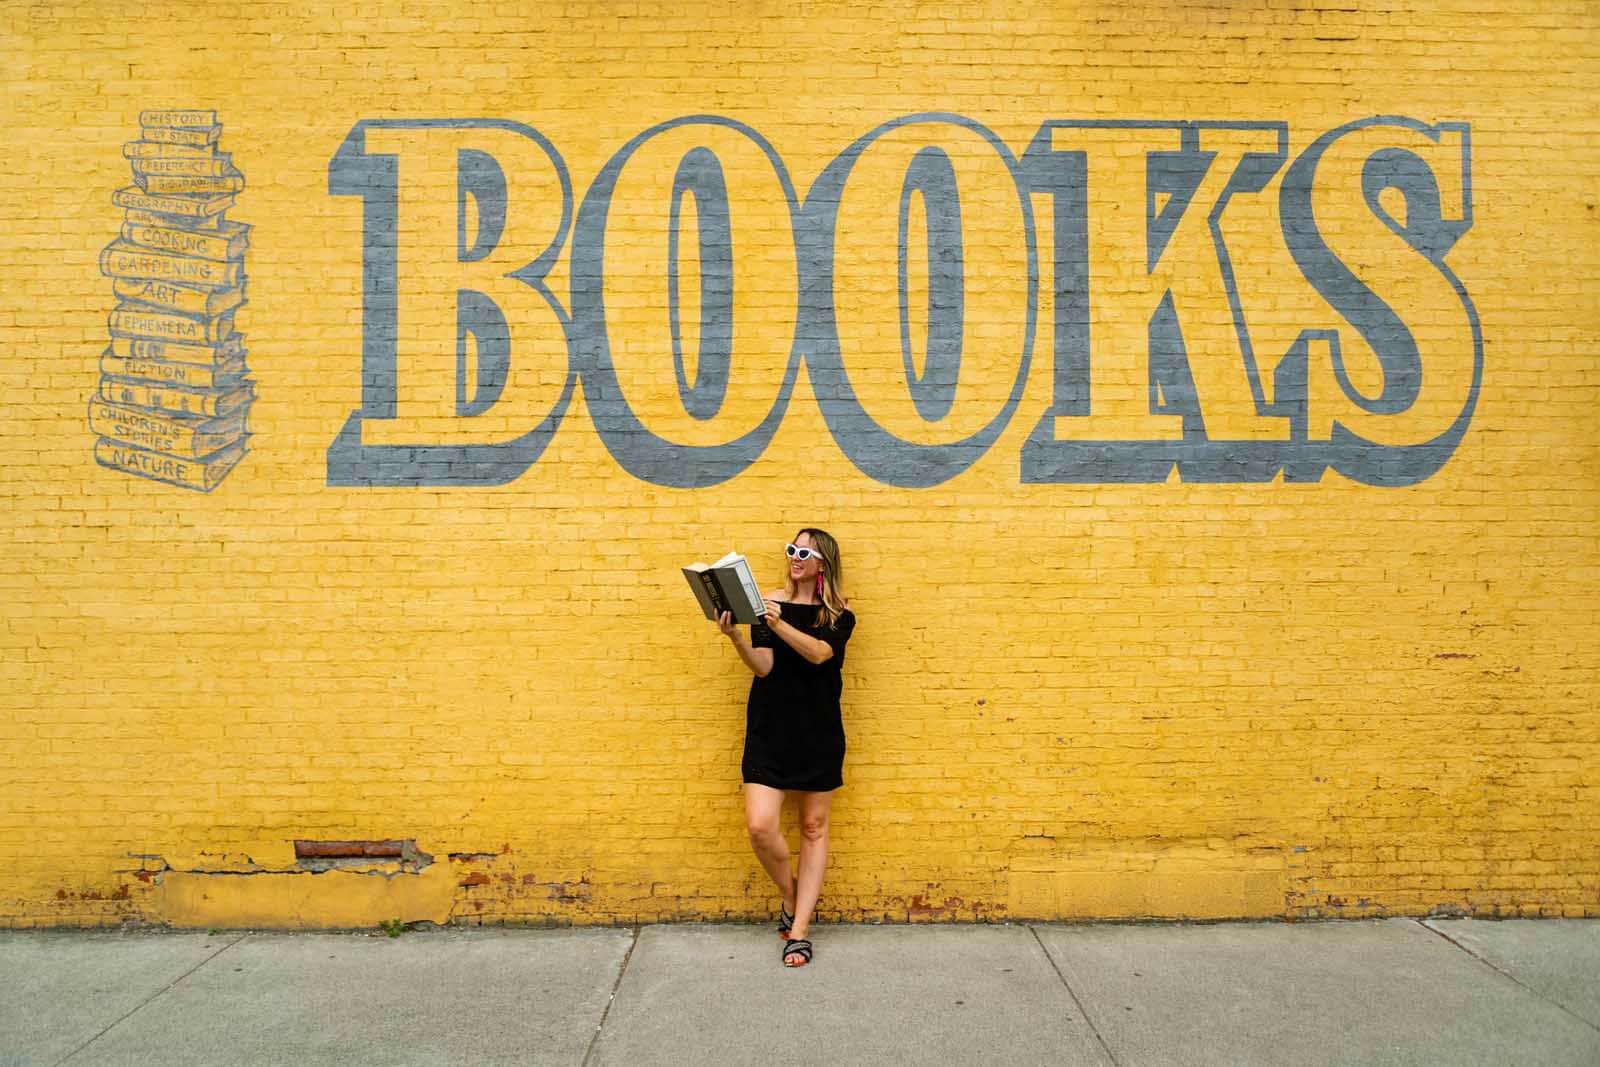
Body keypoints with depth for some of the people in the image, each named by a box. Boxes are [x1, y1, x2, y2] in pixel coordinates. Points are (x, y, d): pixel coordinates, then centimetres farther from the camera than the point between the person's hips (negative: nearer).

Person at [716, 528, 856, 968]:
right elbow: (762, 667, -9)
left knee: (814, 827, 7)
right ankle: (791, 895, 21)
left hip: (819, 732, 0)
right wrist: (735, 636, -27)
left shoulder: (839, 615, -1)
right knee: (759, 827, -9)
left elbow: (818, 653, -21)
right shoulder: (771, 602, 1)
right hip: (770, 729, 0)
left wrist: (780, 625, -36)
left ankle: (800, 928, 18)